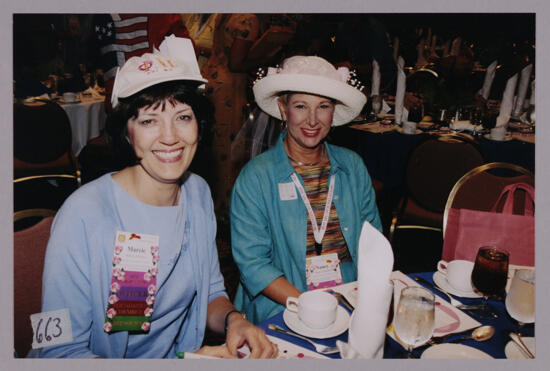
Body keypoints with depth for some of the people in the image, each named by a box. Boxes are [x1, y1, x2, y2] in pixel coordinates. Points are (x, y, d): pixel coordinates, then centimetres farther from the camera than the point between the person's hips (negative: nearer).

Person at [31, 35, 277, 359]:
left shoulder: (199, 193, -3)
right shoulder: (83, 216, -20)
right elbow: (61, 352, -17)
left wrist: (233, 319, -13)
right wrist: (179, 366, -25)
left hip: (185, 353, 3)